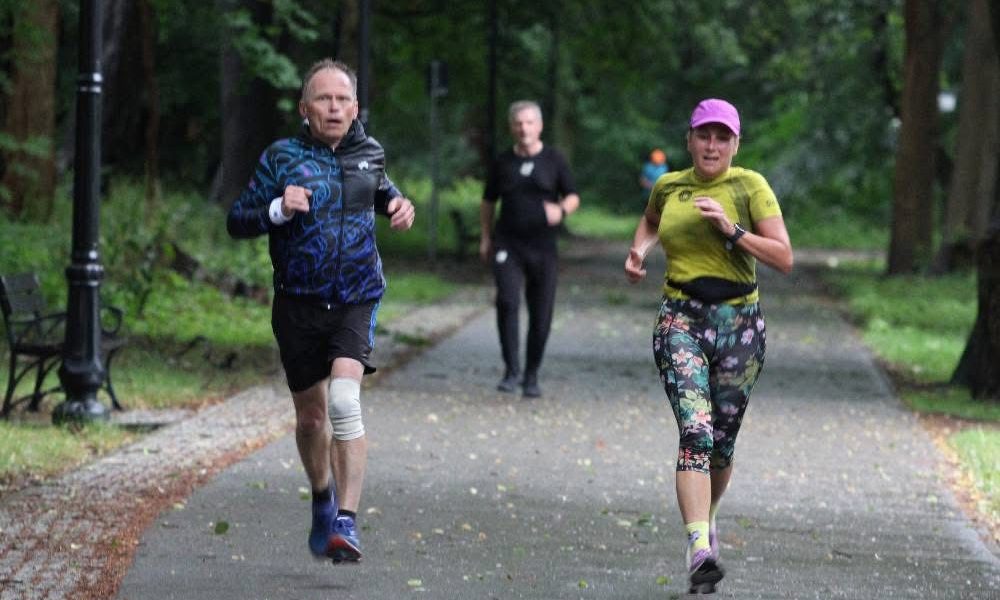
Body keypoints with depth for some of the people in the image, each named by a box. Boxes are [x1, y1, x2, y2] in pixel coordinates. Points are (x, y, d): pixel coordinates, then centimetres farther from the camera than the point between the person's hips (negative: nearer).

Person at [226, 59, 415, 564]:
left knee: (344, 402, -22)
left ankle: (347, 522, -24)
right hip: (299, 306, 0)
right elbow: (237, 221, -3)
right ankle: (322, 497, 41)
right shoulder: (282, 157, -3)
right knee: (311, 416, 12)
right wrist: (278, 209, -21)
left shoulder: (369, 153, 6)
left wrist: (399, 205, 6)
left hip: (356, 301, 0)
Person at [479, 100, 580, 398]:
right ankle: (511, 370, -12)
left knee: (541, 314, 1)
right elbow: (488, 202, 18)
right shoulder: (503, 163, 8)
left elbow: (573, 197, 8)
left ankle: (531, 376, 15)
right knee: (507, 301, -20)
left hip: (542, 247, 0)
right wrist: (485, 238, 11)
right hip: (507, 246, 0)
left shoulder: (554, 161, 4)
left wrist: (561, 210, -15)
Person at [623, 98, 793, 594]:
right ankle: (700, 549, -30)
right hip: (681, 320, 0)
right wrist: (638, 250, 12)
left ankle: (706, 518, 42)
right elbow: (651, 219, 31)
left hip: (739, 323, 0)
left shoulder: (750, 186, -4)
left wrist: (731, 229, -20)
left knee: (722, 443, 11)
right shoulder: (668, 187, 6)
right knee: (695, 431, -19)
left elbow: (784, 259, -11)